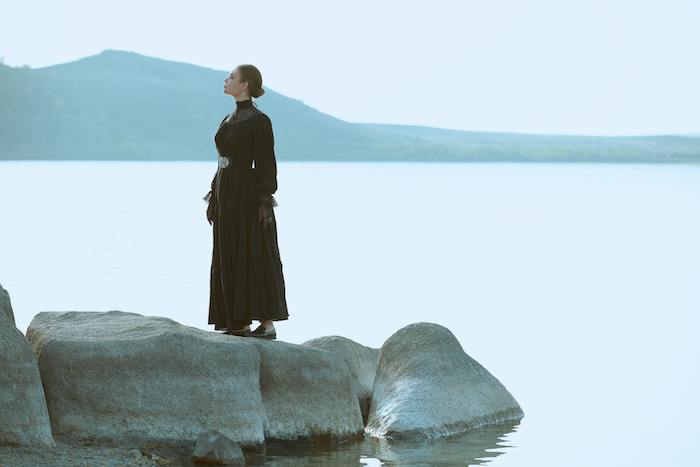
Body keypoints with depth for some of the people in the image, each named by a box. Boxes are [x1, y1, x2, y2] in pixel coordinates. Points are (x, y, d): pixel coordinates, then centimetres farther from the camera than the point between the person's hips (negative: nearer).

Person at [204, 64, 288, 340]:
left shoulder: (259, 120, -10)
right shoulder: (230, 120, 16)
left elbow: (266, 162, -13)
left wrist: (265, 202, -19)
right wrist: (214, 199, 17)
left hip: (248, 193, -9)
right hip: (226, 193, 9)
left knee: (255, 256, -7)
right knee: (230, 258, 7)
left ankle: (268, 324, -4)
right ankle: (240, 325, 11)